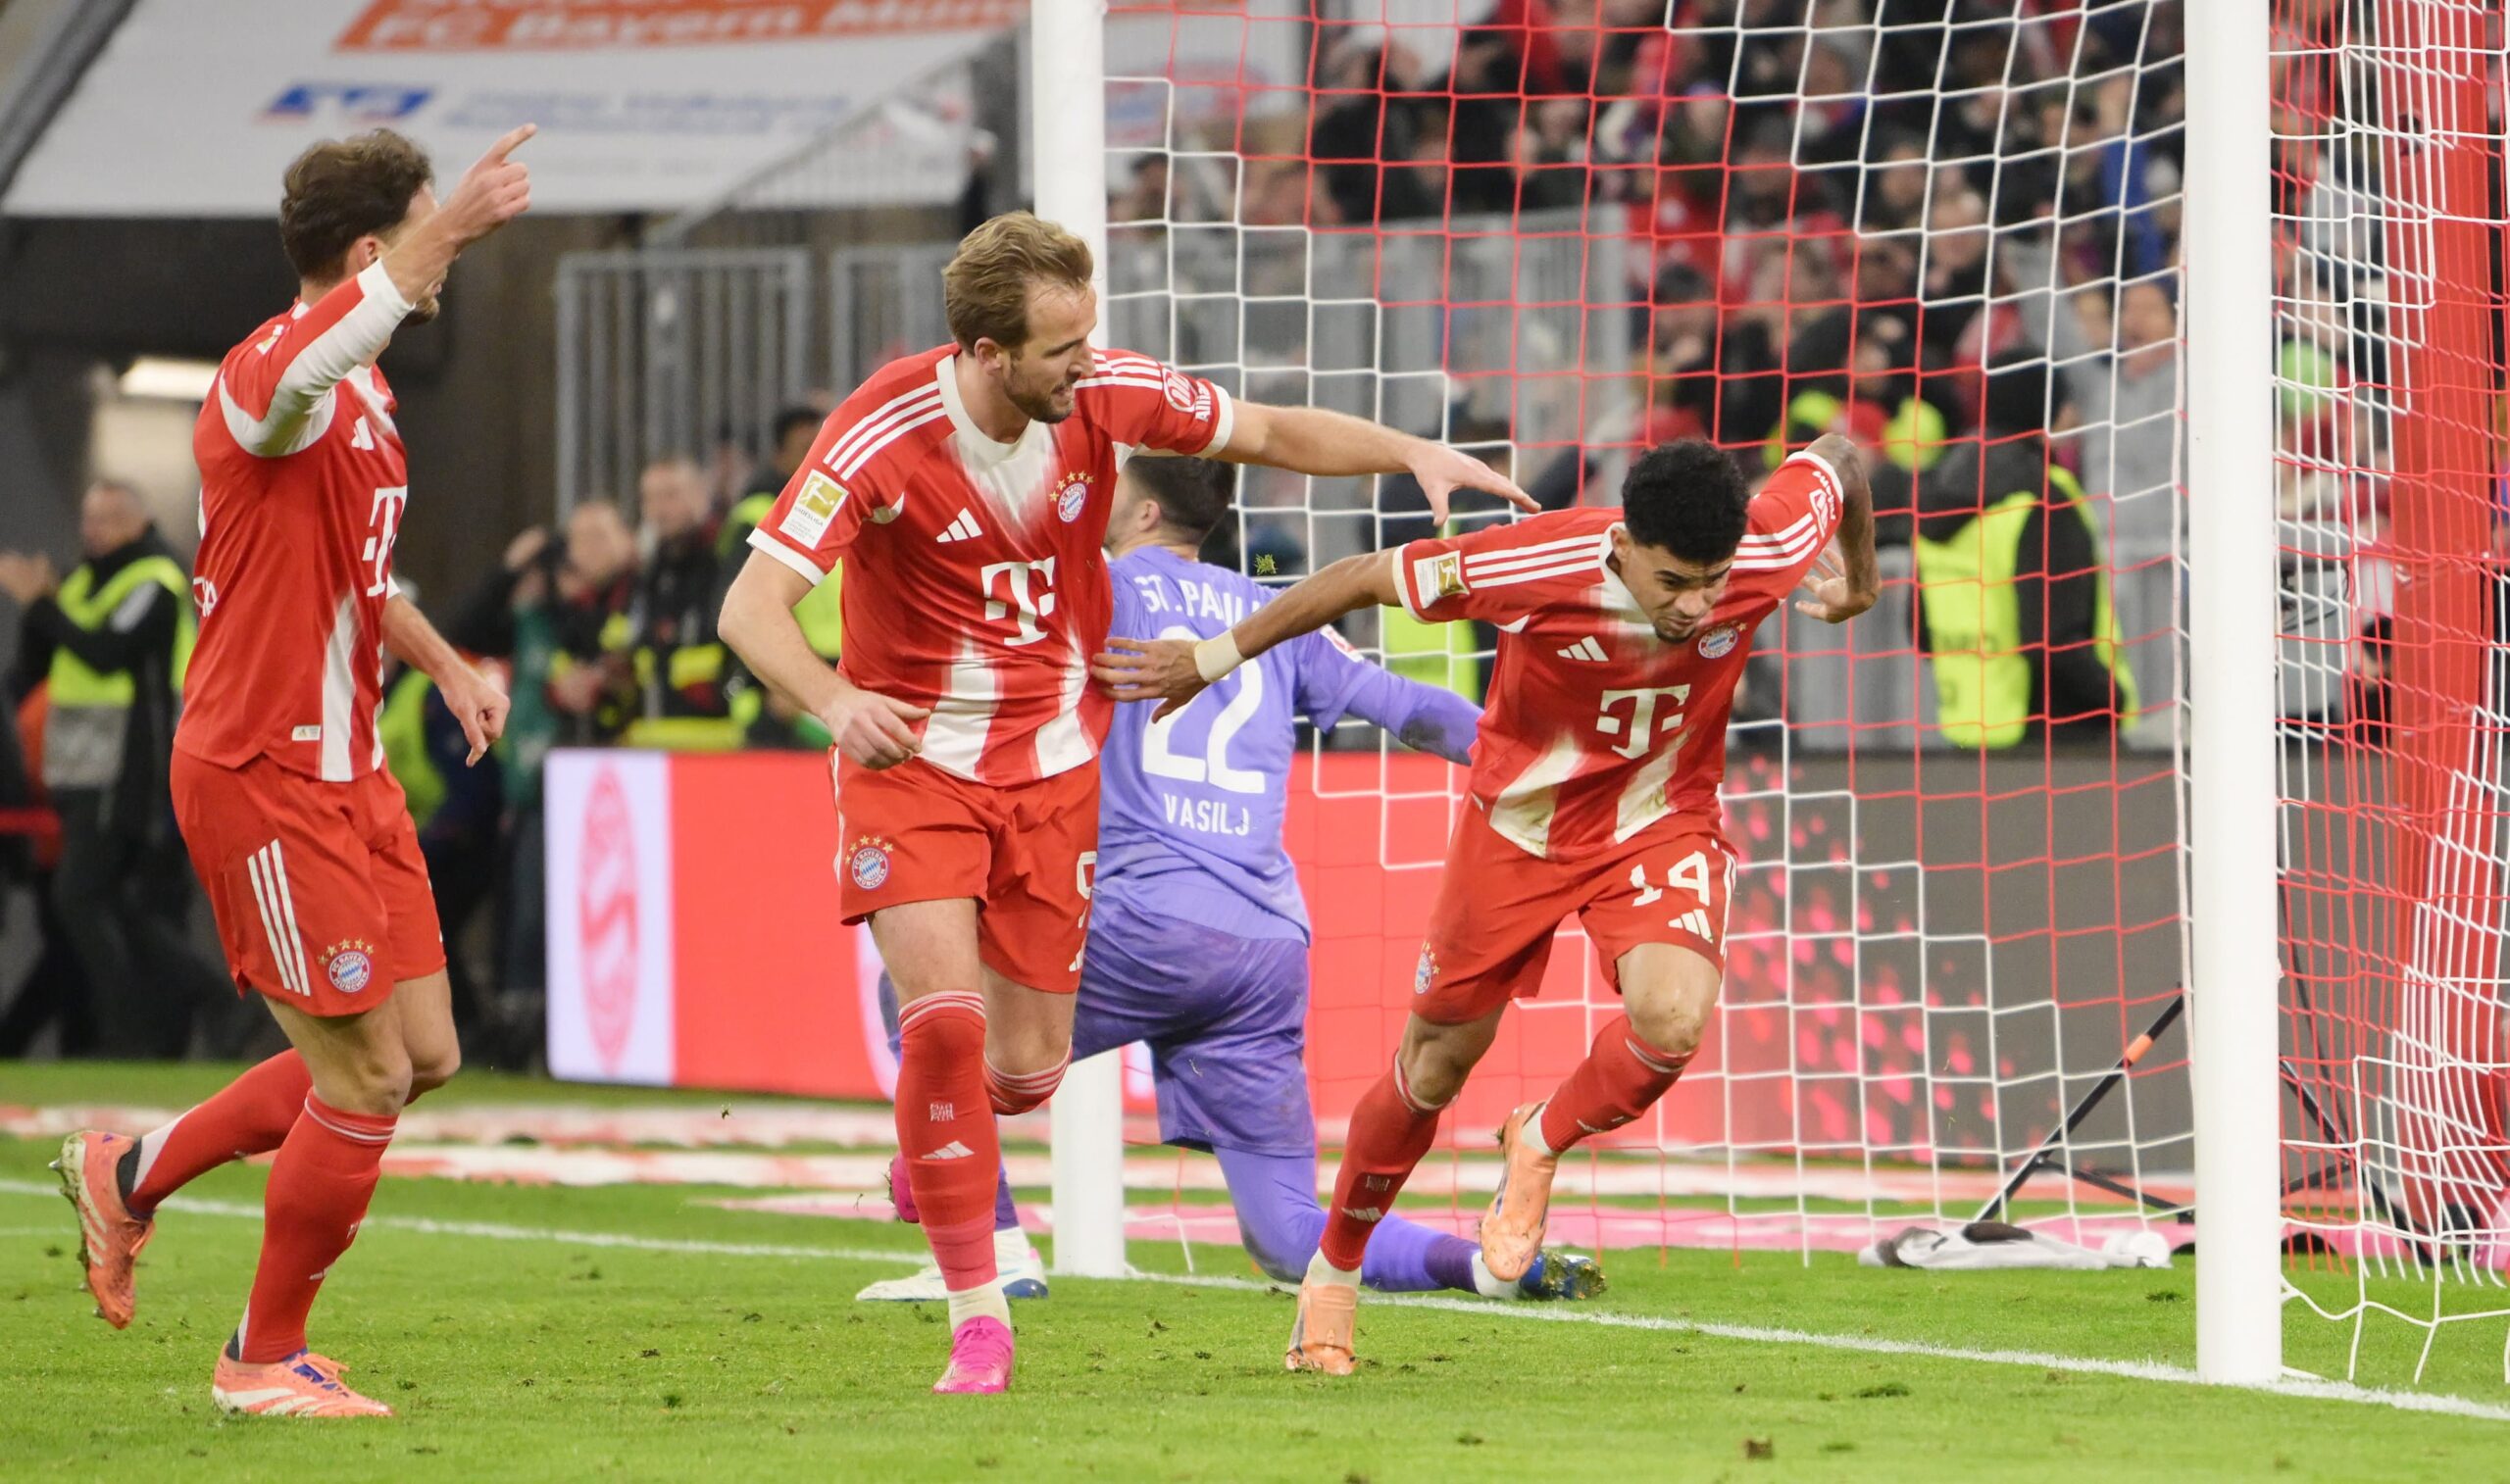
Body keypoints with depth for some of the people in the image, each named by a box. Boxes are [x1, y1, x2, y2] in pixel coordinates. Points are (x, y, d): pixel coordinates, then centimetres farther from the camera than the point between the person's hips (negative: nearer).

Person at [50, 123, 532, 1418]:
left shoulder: (366, 395, 13)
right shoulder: (270, 378, -19)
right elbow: (299, 378, -47)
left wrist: (444, 665, 18)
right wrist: (448, 233, -57)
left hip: (345, 767, 10)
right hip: (262, 776, -10)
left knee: (423, 1053, 11)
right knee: (369, 1077, -7)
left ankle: (131, 1173, 26)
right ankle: (265, 1360, 11)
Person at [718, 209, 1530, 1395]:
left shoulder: (1106, 395, -12)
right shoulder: (884, 434, -23)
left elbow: (1271, 434, 5)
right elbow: (752, 606, -26)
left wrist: (1415, 453, -10)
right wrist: (835, 702, -45)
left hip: (1052, 762, 4)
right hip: (911, 755, -4)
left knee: (1027, 1065, 3)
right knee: (944, 1018, -20)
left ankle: (941, 1140, 41)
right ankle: (977, 1321, -8)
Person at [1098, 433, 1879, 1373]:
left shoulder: (1770, 551, -27)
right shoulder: (1536, 567, -33)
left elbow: (1834, 458, -4)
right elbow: (1367, 578, -18)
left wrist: (1857, 581, 16)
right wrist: (1211, 660, -8)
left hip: (1660, 820, 1)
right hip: (1522, 818, -1)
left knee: (1674, 1015, -28)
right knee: (1438, 1062, 11)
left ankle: (1541, 1144, 3)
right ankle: (1334, 1271, 36)